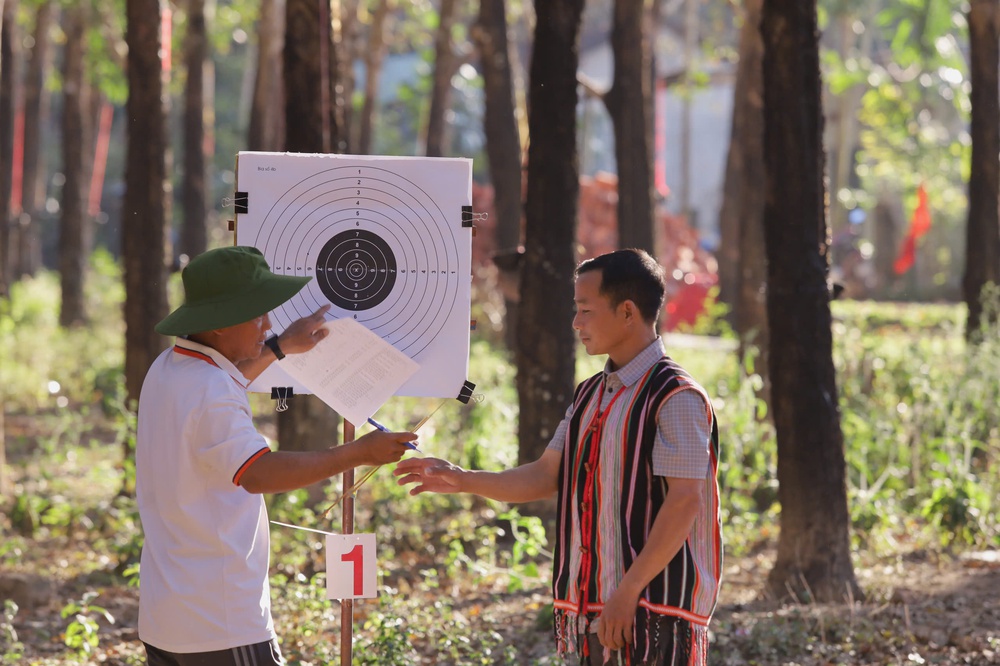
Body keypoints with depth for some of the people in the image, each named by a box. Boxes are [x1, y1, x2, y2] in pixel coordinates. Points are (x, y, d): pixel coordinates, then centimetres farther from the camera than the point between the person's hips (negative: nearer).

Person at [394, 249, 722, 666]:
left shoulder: (674, 397, -12)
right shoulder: (590, 396, 15)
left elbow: (685, 501, -18)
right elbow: (546, 477, 15)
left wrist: (629, 592, -21)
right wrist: (462, 481, 3)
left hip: (654, 610, -8)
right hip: (593, 608, 8)